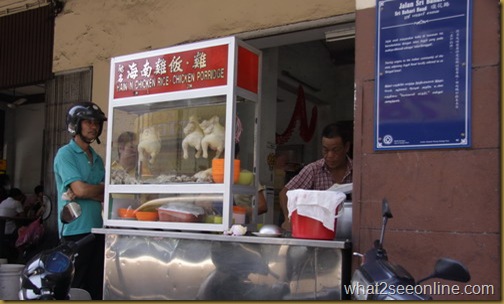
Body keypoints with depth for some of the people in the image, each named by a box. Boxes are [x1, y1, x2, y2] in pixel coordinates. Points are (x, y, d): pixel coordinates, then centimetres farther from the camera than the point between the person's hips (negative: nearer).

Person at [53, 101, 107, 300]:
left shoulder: (97, 159, 16)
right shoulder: (65, 154, -6)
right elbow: (81, 189, -17)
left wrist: (86, 192, -12)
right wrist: (104, 188, 2)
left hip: (97, 229, 7)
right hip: (76, 231, -7)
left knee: (97, 286, 10)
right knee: (75, 288, 0)